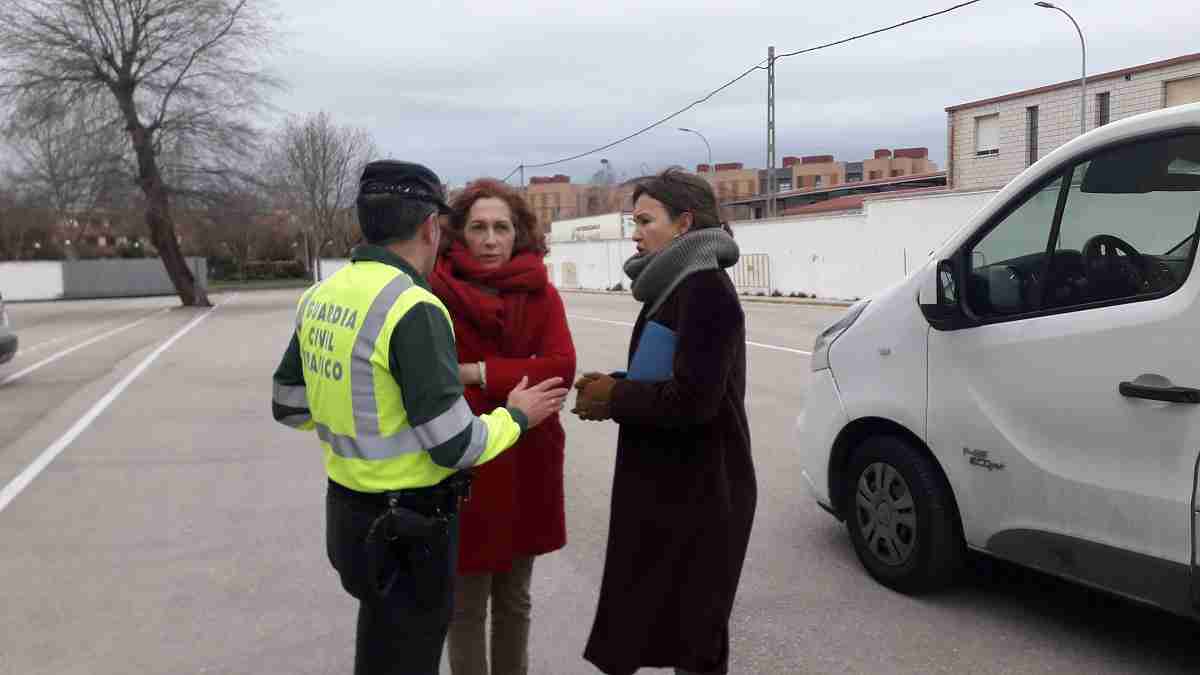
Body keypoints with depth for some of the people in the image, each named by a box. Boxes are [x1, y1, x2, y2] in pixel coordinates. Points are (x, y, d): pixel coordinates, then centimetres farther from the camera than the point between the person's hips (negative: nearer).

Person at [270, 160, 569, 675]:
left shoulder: (319, 297, 0)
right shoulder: (414, 309, -24)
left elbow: (288, 407, 10)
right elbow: (455, 447, -23)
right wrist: (517, 416, -6)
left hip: (347, 511, 8)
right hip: (407, 527, -8)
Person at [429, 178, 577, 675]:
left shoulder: (541, 293, 1)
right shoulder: (436, 293, -10)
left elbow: (562, 367, -13)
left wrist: (478, 373, -17)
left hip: (525, 465, 4)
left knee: (515, 600, 19)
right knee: (466, 605, 8)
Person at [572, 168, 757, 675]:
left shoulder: (706, 289, -18)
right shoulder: (679, 286, 13)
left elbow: (693, 398, -26)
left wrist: (613, 397, -13)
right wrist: (613, 387, 1)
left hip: (701, 496, -10)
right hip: (674, 489, 10)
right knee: (675, 624, 19)